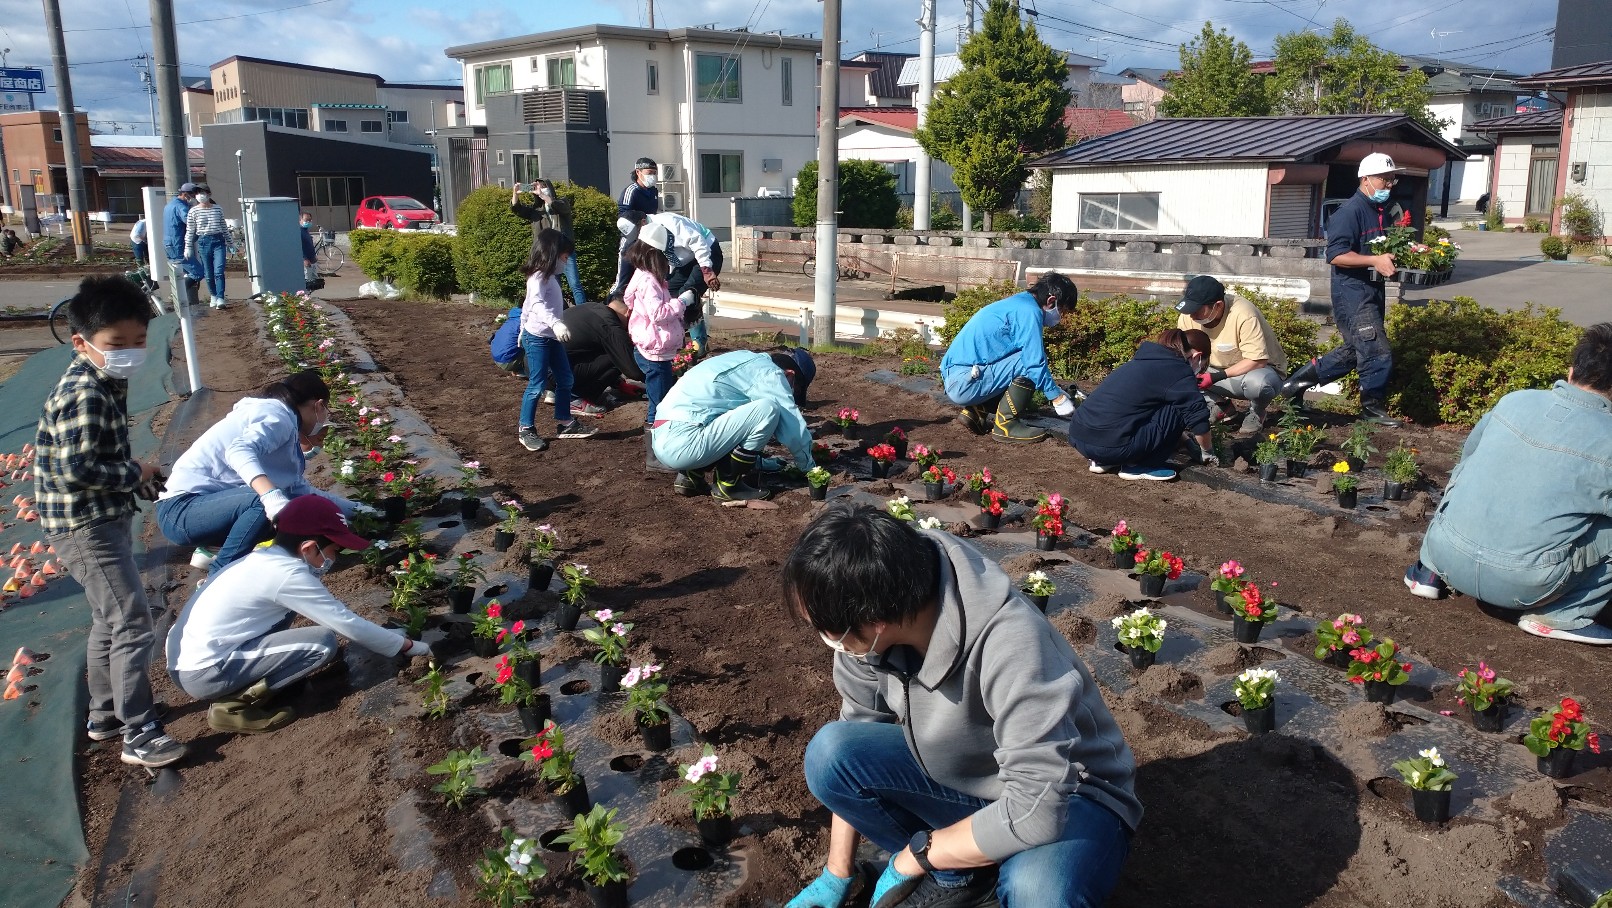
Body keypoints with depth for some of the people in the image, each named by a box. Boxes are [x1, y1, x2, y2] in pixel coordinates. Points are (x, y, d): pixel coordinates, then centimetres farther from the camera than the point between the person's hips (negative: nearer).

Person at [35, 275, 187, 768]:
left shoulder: (105, 381, 6)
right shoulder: (84, 396, -24)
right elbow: (74, 470, -29)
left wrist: (132, 473, 4)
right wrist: (135, 473, -17)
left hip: (105, 517, 10)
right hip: (85, 524, -10)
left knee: (110, 618, 20)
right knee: (132, 621, -7)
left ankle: (106, 713, 35)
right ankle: (138, 734, 0)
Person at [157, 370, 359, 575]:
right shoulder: (278, 416, -14)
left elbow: (301, 490, 15)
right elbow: (239, 451, -34)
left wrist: (354, 509, 19)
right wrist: (272, 497, -49)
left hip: (206, 504, 9)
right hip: (181, 510, -9)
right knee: (269, 503, -33)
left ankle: (214, 548, 7)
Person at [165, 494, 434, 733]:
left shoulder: (266, 558, 10)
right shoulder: (287, 573, -16)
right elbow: (348, 625, -12)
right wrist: (407, 646, -1)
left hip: (188, 661, 10)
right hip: (204, 672, -10)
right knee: (323, 643, -14)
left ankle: (238, 689, 12)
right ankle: (234, 703, -5)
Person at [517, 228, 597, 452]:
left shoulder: (549, 277, 14)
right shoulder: (539, 277, -17)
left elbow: (528, 306, 23)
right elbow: (538, 304, -34)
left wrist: (524, 330, 32)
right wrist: (556, 323, -48)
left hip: (552, 337, 10)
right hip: (537, 338, -10)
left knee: (565, 379, 12)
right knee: (537, 385, -5)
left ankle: (565, 423, 22)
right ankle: (526, 429, 5)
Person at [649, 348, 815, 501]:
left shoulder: (746, 362, 23)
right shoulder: (768, 373, -4)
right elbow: (794, 427, -3)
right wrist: (809, 467, 12)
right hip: (682, 443, -10)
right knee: (768, 410, -12)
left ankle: (690, 475, 13)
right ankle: (728, 486, -2)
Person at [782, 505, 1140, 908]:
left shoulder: (1009, 646, -37)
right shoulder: (871, 629, -18)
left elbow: (1036, 810, -36)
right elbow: (856, 731, -2)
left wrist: (914, 855, -21)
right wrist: (837, 874, 1)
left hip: (1068, 799, -5)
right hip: (961, 776, 6)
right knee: (830, 753, -17)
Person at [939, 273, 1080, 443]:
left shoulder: (1018, 303, 19)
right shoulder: (1030, 312, -11)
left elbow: (1031, 357, 28)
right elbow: (1035, 362, -16)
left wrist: (1057, 391, 26)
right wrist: (1057, 397, -4)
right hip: (964, 383, -10)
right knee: (1030, 363, -12)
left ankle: (976, 412, 10)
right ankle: (1006, 424, -7)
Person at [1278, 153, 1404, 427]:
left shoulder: (1385, 212, 13)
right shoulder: (1350, 212, -16)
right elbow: (1335, 254, -23)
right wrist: (1375, 260, -29)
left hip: (1373, 289, 9)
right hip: (1352, 291, -9)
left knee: (1355, 351, 17)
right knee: (1378, 353, -7)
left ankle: (1303, 377, 27)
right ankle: (1373, 407, 10)